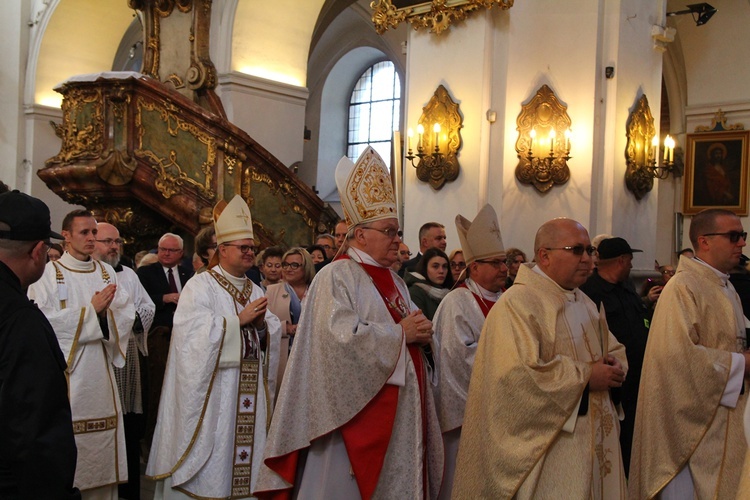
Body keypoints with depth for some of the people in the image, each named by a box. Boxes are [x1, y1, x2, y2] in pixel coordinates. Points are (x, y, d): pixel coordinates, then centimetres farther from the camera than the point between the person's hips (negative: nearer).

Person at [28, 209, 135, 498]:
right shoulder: (48, 274, -3)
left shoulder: (107, 272, 12)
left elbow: (127, 314, 6)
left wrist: (105, 311, -14)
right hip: (65, 372, -4)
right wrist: (91, 310, -13)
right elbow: (42, 321, -14)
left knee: (102, 446, 7)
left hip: (101, 371, 4)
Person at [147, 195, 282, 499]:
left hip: (250, 394, 6)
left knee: (245, 448, 7)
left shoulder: (256, 291, 15)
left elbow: (273, 337, 11)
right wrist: (239, 319, -16)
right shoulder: (201, 286, -4)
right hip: (213, 392, -5)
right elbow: (195, 334, -18)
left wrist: (262, 323, -10)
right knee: (212, 452, -2)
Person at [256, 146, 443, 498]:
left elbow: (414, 329, 19)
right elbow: (342, 338, -24)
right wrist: (400, 333, -15)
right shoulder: (337, 277, -11)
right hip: (357, 411, -8)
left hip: (400, 413, 8)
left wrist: (421, 333, -4)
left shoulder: (394, 282, 16)